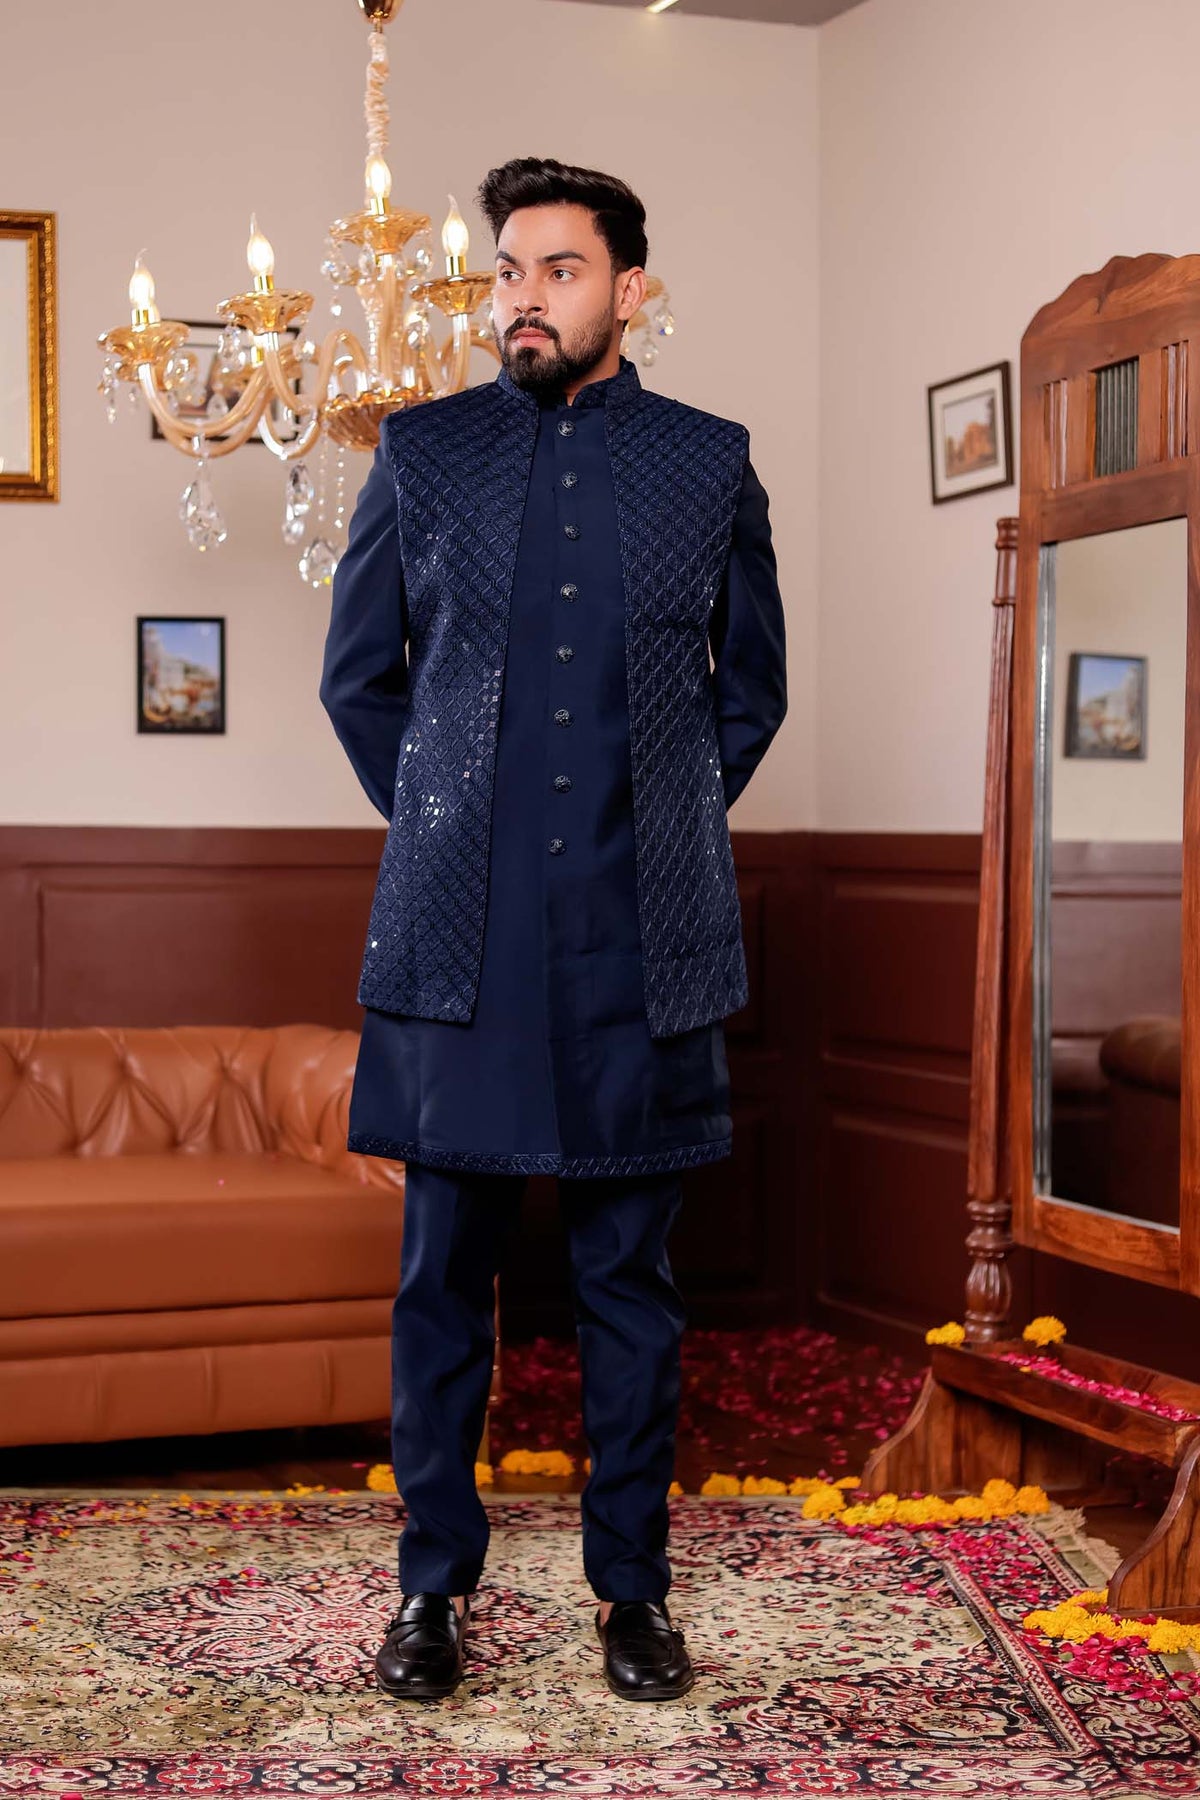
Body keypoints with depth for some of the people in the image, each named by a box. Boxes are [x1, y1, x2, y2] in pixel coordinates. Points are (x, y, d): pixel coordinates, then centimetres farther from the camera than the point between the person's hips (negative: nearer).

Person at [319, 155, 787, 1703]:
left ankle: (631, 1586, 19)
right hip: (457, 936, 0)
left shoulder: (710, 461, 8)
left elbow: (752, 686, 17)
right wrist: (441, 825, 10)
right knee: (443, 1271, 5)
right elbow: (357, 674, 15)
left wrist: (662, 827, 11)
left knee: (630, 1275, 7)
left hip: (643, 939, 0)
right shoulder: (421, 452, 7)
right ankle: (433, 1583, 18)